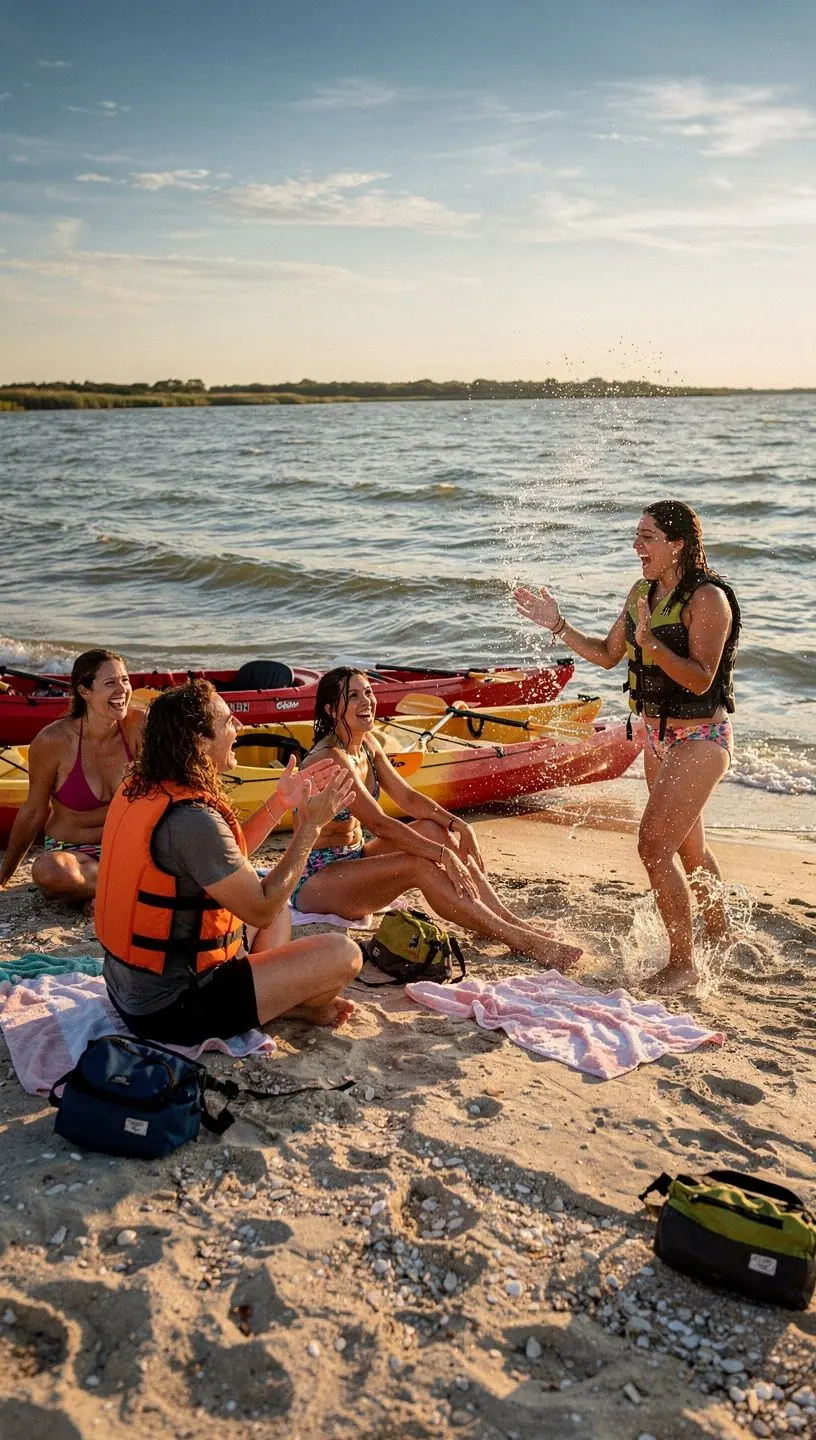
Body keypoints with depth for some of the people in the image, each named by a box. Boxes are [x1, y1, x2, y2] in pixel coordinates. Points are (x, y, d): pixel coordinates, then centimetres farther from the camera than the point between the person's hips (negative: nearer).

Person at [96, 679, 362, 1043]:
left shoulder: (143, 788, 1)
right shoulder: (191, 819, -27)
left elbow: (225, 860, 12)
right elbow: (261, 910, -20)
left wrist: (280, 803, 8)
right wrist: (310, 825, -13)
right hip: (172, 1009, -9)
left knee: (278, 910, 26)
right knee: (343, 954, -8)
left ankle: (272, 1000, 9)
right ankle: (286, 1007, 17)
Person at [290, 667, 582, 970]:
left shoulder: (367, 743, 6)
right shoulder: (331, 759, -22)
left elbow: (407, 797, 6)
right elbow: (378, 824, -27)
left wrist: (458, 824, -10)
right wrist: (443, 855, -29)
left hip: (353, 856, 9)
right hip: (314, 879, -9)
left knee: (436, 830, -8)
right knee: (421, 866, -27)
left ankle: (507, 919, -12)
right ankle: (518, 940, -26)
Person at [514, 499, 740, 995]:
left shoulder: (708, 599, -20)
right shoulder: (642, 593, 4)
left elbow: (701, 679, -25)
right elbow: (608, 655, 12)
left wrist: (652, 642, -36)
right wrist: (559, 626, 4)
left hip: (701, 739, -8)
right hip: (659, 734, 8)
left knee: (654, 846, -13)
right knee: (688, 846, 22)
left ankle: (682, 963, 3)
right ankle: (719, 932, 45)